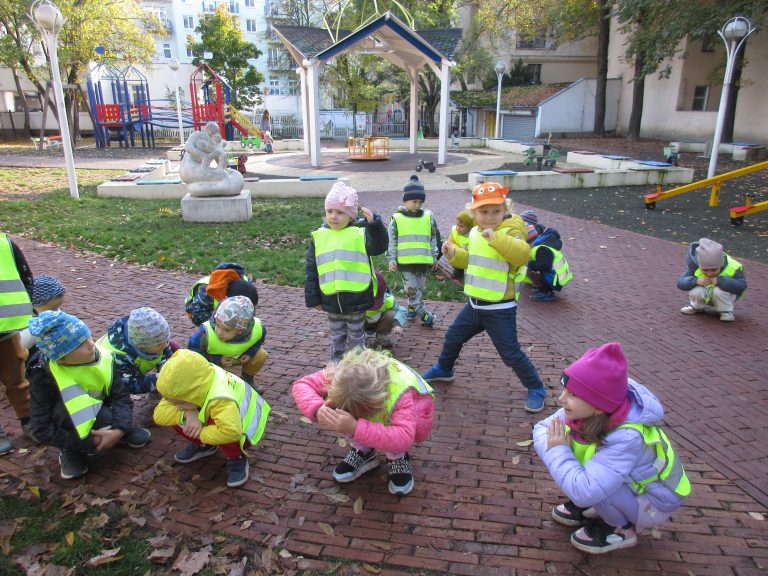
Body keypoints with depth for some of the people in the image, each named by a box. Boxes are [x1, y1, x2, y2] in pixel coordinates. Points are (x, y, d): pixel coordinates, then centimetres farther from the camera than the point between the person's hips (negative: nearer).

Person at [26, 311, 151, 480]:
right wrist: (88, 442, -28)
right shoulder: (44, 376, -27)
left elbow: (121, 396, -19)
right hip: (67, 424, -4)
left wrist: (120, 430, -36)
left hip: (99, 415, 4)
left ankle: (114, 429, 5)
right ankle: (69, 450, -8)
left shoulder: (104, 358, -21)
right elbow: (42, 430, -25)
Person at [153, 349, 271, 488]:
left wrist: (200, 433, -38)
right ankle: (204, 446, 13)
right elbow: (159, 414, -20)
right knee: (177, 417, -13)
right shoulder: (187, 386, -21)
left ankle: (237, 458, -7)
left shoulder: (219, 399, -45)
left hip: (241, 430, -7)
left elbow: (231, 431, -58)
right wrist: (187, 414, -40)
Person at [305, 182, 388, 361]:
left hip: (356, 298, -3)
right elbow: (312, 270, 5)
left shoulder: (359, 233, -8)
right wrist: (313, 298, 5)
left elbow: (379, 247, -23)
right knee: (337, 337, 20)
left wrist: (374, 224, -37)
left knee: (356, 337, 15)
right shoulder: (319, 236, 1)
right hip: (331, 300, 3)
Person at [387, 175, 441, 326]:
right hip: (405, 262, -3)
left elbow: (434, 238, 10)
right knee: (412, 289, -5)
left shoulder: (428, 217, 3)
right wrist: (391, 259, -4)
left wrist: (435, 257, 11)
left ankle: (412, 307, 34)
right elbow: (391, 240, 0)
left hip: (423, 261, 3)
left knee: (419, 288, 14)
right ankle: (423, 313, 4)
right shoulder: (397, 219, -4)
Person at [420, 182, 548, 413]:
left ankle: (536, 389, 20)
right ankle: (443, 369, 47)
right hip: (475, 304, 7)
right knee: (453, 337, 21)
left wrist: (496, 238, -47)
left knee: (511, 353, -1)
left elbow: (523, 254, -38)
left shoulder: (510, 231, -18)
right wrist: (454, 254, 2)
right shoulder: (474, 233, 4)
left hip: (500, 310, -7)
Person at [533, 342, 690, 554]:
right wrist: (554, 446, -29)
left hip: (651, 503, -6)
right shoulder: (583, 411, -20)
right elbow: (542, 428, -8)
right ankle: (585, 508, 10)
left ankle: (620, 529, -1)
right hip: (626, 483, 7)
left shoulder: (628, 439, -39)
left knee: (588, 488, -31)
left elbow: (584, 491, -47)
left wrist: (559, 451, -32)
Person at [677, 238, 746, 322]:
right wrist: (696, 281, -44)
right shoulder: (695, 267, -24)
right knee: (696, 291, -31)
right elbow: (680, 282, -25)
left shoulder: (732, 268, -27)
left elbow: (741, 286, -32)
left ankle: (726, 311, -6)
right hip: (705, 295, 2)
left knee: (718, 290, -35)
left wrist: (720, 281, -44)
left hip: (722, 295, -2)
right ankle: (696, 307, 5)